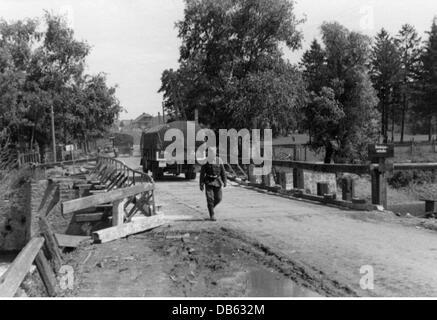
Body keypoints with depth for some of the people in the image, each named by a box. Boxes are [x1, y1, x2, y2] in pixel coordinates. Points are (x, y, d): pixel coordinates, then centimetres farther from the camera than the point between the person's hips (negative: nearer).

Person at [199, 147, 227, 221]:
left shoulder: (219, 160, -1)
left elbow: (222, 171, 5)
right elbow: (202, 173, -5)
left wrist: (224, 181, 1)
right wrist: (201, 185, -9)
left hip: (217, 182, 3)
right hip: (208, 182, -3)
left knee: (218, 198, 3)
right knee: (210, 199, -7)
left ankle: (211, 207, 33)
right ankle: (211, 215, 2)